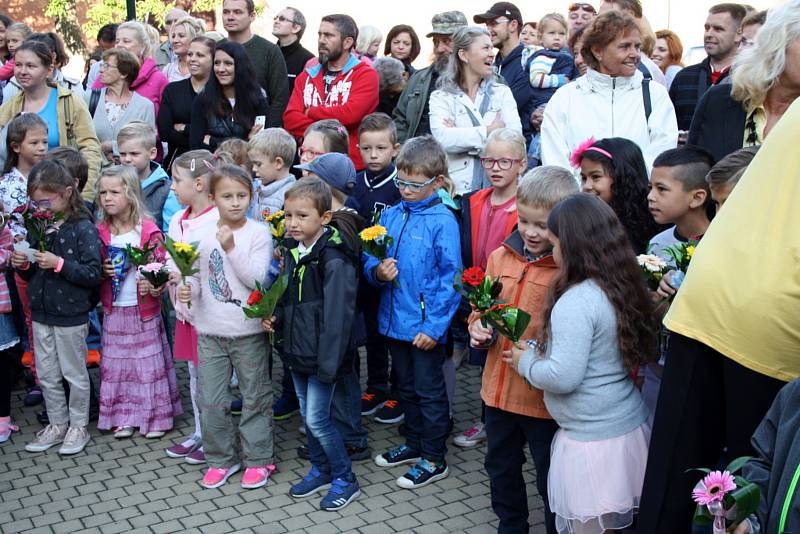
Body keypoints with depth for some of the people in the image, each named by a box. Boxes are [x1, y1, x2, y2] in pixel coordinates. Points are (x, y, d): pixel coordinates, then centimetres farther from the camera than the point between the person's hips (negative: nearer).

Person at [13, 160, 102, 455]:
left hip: (71, 315, -6)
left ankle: (78, 428, 24)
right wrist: (23, 264, -8)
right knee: (46, 375, 15)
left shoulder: (83, 228, -15)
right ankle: (57, 425, 31)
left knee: (74, 374, 9)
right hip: (41, 313, 6)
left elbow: (94, 274, -19)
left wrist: (59, 264, -26)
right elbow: (32, 274, 14)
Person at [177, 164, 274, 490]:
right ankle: (220, 459, 25)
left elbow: (257, 278, -16)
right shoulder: (202, 235, 3)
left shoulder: (257, 233, -7)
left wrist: (231, 248, -23)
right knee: (211, 401, 9)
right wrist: (187, 291, -10)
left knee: (255, 397, 9)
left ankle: (258, 459, 22)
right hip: (210, 331, 3)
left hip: (248, 331, -3)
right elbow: (196, 277, 11)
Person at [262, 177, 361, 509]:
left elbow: (337, 315, -22)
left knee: (317, 419, -2)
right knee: (307, 414, 17)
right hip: (297, 351, 8)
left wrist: (328, 362, -23)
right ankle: (320, 471, 35)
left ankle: (345, 479, 15)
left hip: (320, 354, -8)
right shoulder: (294, 252, 7)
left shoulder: (334, 259, -20)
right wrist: (276, 319, 0)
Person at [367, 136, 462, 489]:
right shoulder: (391, 215, 4)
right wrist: (378, 271, -15)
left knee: (429, 390, 7)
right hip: (394, 320, 6)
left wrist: (434, 326, -19)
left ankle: (434, 459, 21)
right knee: (406, 387, 21)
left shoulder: (442, 221, -13)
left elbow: (450, 277, -15)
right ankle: (414, 443, 39)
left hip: (426, 325, -6)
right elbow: (370, 258, 9)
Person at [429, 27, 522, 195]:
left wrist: (461, 137, -5)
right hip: (459, 188, -2)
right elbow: (442, 138, -10)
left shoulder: (502, 92, 15)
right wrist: (488, 132, -7)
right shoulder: (441, 97, 9)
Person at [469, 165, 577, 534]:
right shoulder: (501, 257, 2)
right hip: (498, 387, 7)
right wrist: (479, 328, -6)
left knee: (551, 479, 11)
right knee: (501, 468, 24)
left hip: (544, 396, -6)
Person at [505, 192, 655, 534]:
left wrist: (525, 362, -5)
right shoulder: (623, 289, 6)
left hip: (593, 441, -9)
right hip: (631, 427, 9)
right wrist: (538, 349, 11)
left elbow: (563, 377, -23)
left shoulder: (576, 303, -21)